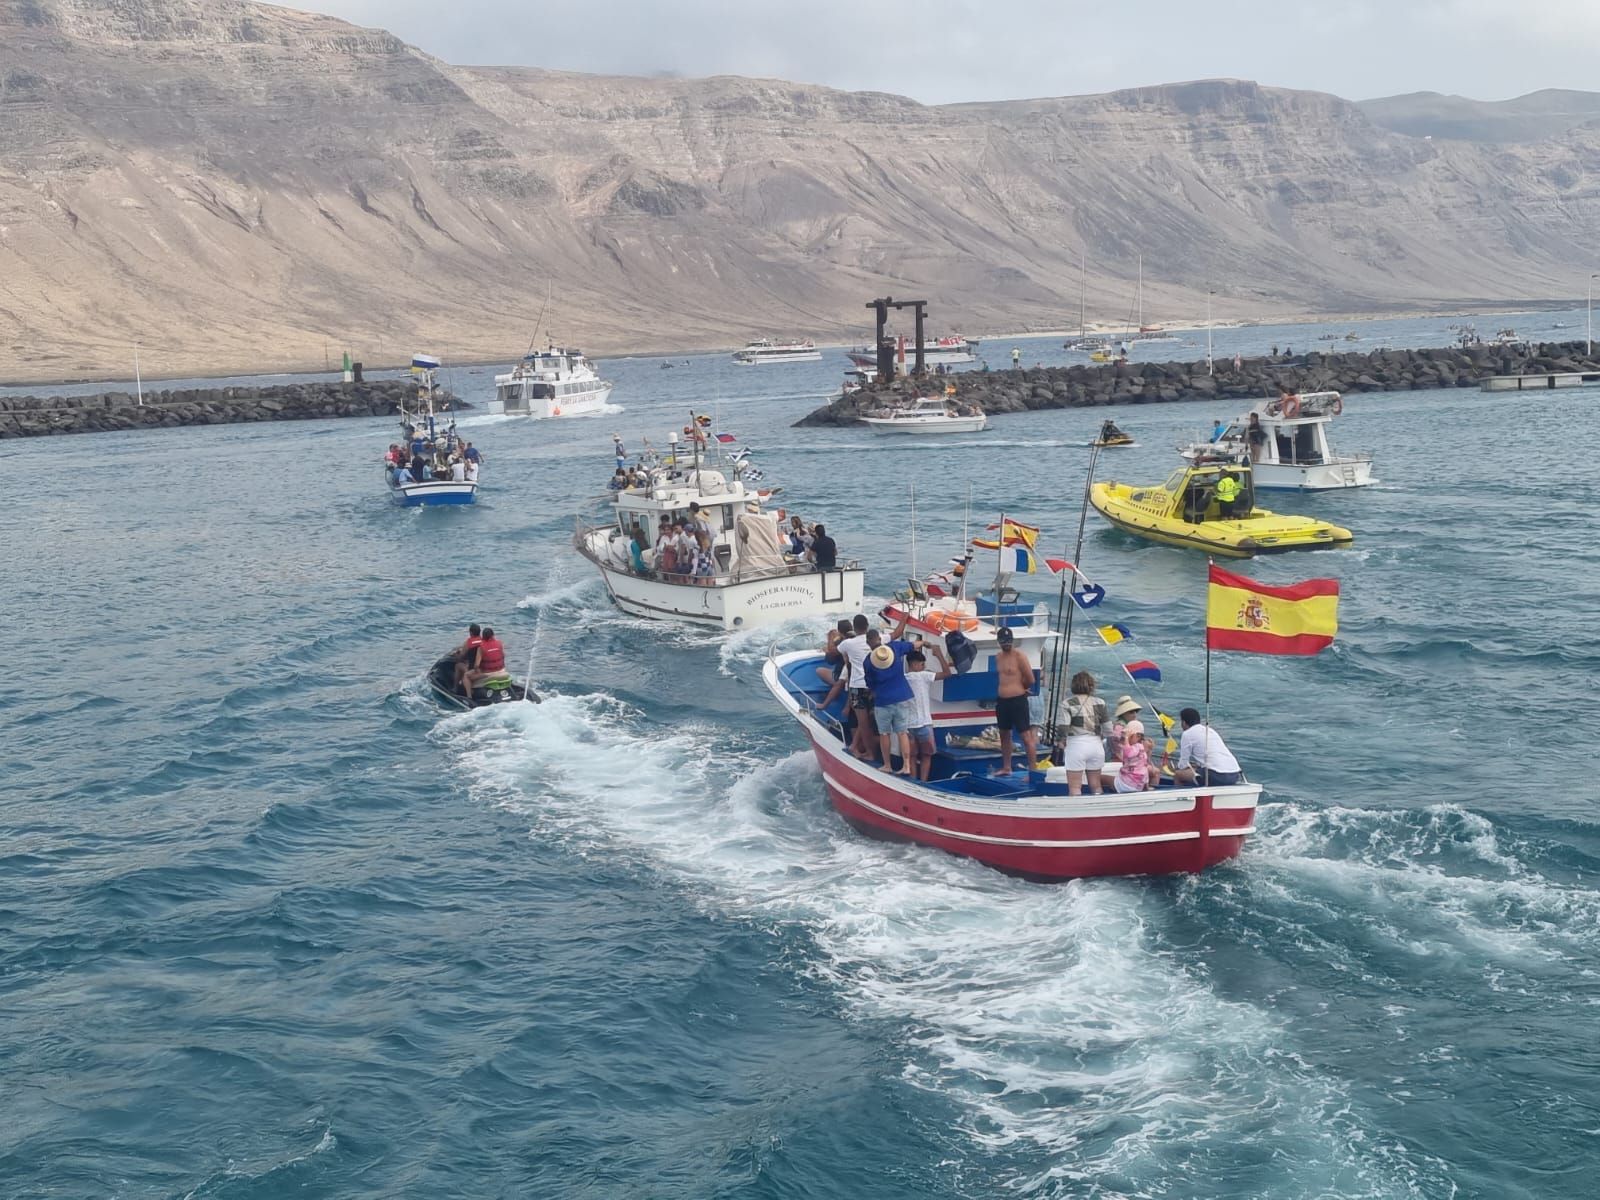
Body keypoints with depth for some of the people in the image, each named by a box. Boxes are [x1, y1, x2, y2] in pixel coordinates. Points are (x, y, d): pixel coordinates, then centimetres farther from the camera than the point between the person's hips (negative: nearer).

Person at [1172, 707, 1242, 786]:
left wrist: (1177, 767, 25)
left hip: (1218, 776, -8)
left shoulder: (1188, 734, 2)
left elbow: (1183, 764, 5)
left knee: (1177, 774, -1)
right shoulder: (1210, 730, 25)